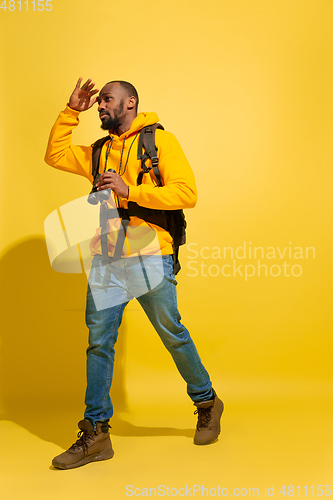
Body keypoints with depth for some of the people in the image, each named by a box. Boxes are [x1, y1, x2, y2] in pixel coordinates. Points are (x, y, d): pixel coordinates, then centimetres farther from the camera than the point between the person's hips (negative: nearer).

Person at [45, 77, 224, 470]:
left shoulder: (161, 141, 0)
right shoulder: (100, 151, 19)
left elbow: (186, 193, -10)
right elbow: (55, 155, 21)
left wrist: (130, 191, -16)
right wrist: (72, 110, 14)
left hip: (149, 257, -5)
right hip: (105, 259, 5)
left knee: (172, 334, 5)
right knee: (99, 342, 1)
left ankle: (207, 404, 28)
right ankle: (95, 434, 9)